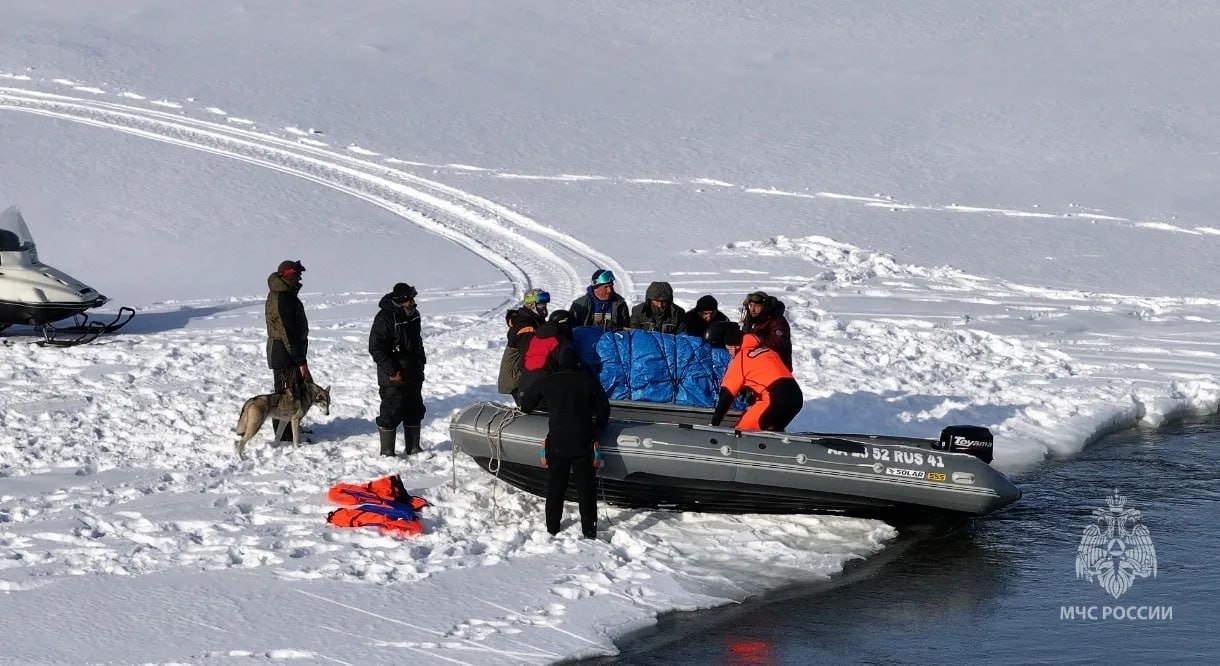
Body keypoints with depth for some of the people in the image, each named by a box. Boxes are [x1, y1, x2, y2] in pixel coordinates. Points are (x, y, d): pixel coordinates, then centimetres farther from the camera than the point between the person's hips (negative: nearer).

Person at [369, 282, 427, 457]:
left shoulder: (413, 314, 7)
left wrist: (421, 361, 18)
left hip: (413, 376, 9)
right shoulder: (385, 318, -19)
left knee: (414, 411, 15)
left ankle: (413, 448, 27)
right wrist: (392, 372, -21)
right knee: (391, 413, -4)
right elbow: (376, 348, -21)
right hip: (394, 377, -9)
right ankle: (387, 452, 4)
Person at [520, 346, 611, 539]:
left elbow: (526, 403, 14)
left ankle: (552, 528, 14)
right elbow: (603, 408, 4)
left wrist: (528, 410, 37)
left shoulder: (547, 382, 2)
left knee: (555, 486, 11)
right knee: (586, 487, 4)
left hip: (556, 442, 1)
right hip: (583, 442, -1)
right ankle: (589, 530, 2)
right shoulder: (589, 381, -1)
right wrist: (598, 428, 22)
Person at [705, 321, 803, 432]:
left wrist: (714, 423, 6)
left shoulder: (740, 359, 3)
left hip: (775, 399, -8)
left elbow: (727, 393, 3)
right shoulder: (767, 351, 23)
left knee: (743, 431, -1)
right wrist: (754, 406, 34)